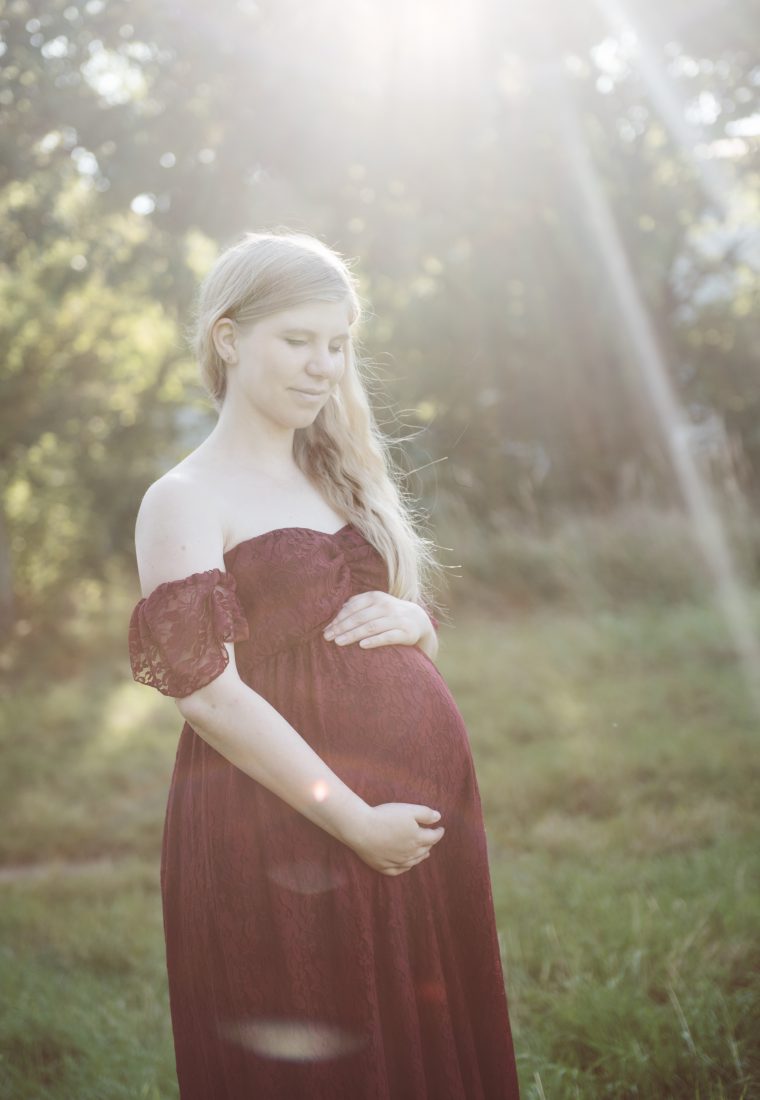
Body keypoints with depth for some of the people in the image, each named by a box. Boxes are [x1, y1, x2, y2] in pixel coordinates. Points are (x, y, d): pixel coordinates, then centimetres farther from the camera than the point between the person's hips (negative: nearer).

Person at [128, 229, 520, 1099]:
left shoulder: (341, 477, 16)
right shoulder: (186, 499, -6)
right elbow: (206, 692, -15)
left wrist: (408, 620, -3)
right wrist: (354, 821, -17)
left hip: (418, 819, 7)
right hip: (283, 839, -7)